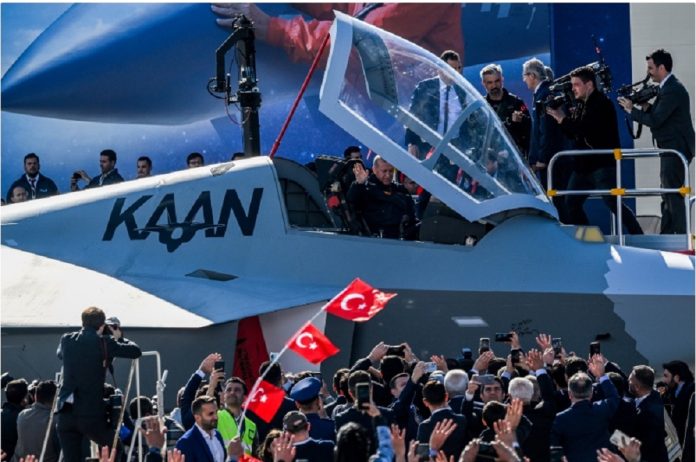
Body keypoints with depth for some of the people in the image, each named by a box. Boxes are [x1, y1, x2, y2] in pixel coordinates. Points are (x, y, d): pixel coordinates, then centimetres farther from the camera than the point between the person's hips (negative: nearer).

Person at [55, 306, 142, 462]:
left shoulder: (67, 340, 8)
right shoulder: (103, 342, -5)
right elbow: (135, 351, -1)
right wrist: (118, 338, 17)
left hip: (65, 414, 4)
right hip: (91, 414, -4)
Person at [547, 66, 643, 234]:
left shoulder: (602, 104, -10)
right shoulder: (582, 105, 16)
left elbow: (586, 128, -22)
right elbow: (574, 134, 16)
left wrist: (562, 119, -13)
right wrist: (561, 118, 1)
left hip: (603, 164, -9)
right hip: (583, 164, 9)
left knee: (613, 201, -15)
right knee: (571, 203, 8)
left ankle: (638, 237, -11)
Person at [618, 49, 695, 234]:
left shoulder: (673, 90, -19)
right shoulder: (668, 87, 14)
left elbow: (655, 121, -23)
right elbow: (659, 116, 16)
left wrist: (632, 110, -12)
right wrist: (646, 107, 0)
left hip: (676, 149, -11)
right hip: (671, 149, 11)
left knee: (674, 196, -10)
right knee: (668, 196, 14)